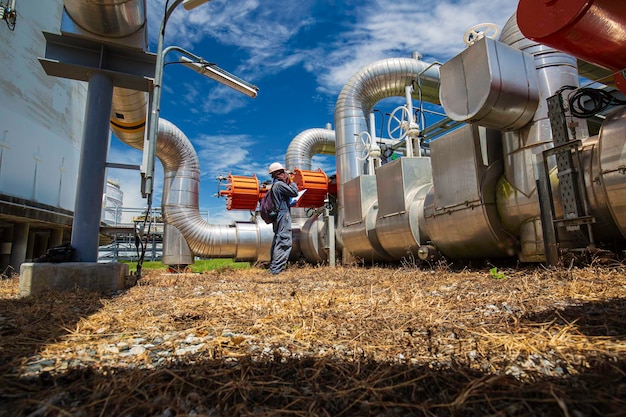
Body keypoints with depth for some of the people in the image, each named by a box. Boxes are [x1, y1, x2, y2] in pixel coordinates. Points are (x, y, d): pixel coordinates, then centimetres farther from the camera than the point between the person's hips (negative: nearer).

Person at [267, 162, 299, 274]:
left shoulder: (274, 185, 18)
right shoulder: (279, 184, -12)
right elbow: (295, 192, -14)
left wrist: (287, 183, 18)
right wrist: (291, 182, 1)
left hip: (277, 216, 11)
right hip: (283, 215, -10)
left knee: (277, 241, 18)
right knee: (284, 241, -11)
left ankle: (273, 265, 28)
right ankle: (275, 269, -13)